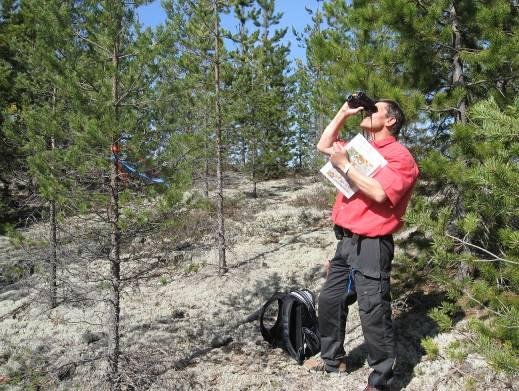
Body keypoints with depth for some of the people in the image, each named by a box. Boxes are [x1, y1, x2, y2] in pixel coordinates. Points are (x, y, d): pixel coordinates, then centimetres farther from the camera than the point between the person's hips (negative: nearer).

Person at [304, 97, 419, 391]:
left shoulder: (399, 155, -11)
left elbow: (379, 193, -25)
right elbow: (324, 146, 22)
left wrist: (344, 165, -18)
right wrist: (344, 113, 13)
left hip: (371, 246, -9)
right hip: (347, 241, 9)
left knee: (373, 315, -3)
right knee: (329, 301, 17)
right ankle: (333, 359, 34)